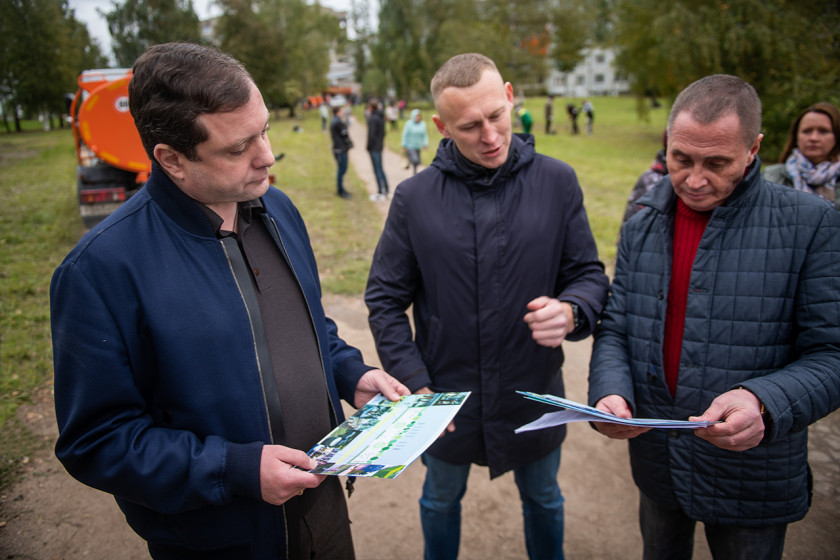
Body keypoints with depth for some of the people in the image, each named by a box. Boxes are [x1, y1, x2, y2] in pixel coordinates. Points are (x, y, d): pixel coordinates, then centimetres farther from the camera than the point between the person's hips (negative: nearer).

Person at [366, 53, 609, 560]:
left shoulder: (557, 182, -10)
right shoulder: (414, 198, -10)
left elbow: (590, 273, -4)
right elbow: (385, 299, -5)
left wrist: (571, 312, -26)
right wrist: (414, 384, -12)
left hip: (534, 394, 1)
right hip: (445, 398, 0)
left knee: (543, 499, 26)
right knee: (441, 500, 26)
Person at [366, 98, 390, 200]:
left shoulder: (372, 118, -18)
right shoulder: (381, 117, 8)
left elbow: (371, 134, -20)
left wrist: (369, 147, -10)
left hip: (374, 147, -8)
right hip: (380, 146, 8)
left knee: (377, 170, -3)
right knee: (380, 168, 16)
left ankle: (380, 193, 2)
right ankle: (386, 190, 22)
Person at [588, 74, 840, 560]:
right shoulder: (641, 229, -1)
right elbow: (615, 331, 0)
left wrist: (763, 402, -33)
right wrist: (610, 392, -20)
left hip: (752, 482, -3)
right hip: (656, 464, 4)